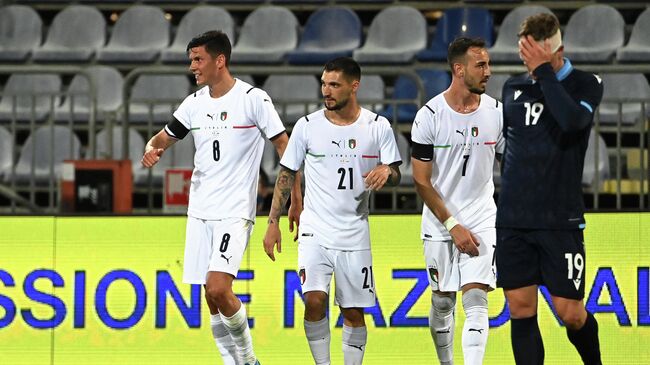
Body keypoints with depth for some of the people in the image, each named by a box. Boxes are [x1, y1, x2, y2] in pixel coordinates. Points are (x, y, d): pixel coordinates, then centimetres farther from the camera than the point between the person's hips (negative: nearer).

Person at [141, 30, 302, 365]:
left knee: (218, 289, -20)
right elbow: (164, 138, 19)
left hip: (235, 211, -6)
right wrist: (152, 150, -6)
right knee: (211, 298, 5)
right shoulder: (194, 103, 8)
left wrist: (296, 201, -6)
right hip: (200, 211, 6)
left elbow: (284, 146, -5)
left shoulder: (253, 99, -8)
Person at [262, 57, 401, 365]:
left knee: (354, 312, 6)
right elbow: (286, 175, 6)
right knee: (314, 300, -18)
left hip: (355, 233, 1)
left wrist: (386, 172, -21)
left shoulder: (377, 127, 0)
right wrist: (273, 223, 3)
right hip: (315, 232, -1)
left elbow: (395, 175, 4)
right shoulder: (307, 126, -1)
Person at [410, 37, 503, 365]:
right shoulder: (429, 116, -10)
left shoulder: (496, 112, -1)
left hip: (482, 221, 1)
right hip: (440, 223, -1)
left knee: (476, 301, -12)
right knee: (442, 303, 10)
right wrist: (453, 226, -13)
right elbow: (421, 181, -7)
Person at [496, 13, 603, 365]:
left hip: (561, 220, -3)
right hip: (512, 220, 4)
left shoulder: (586, 85, -3)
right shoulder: (513, 87, 9)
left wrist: (544, 71, -19)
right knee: (521, 311, 0)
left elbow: (573, 120, -24)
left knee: (570, 313, -2)